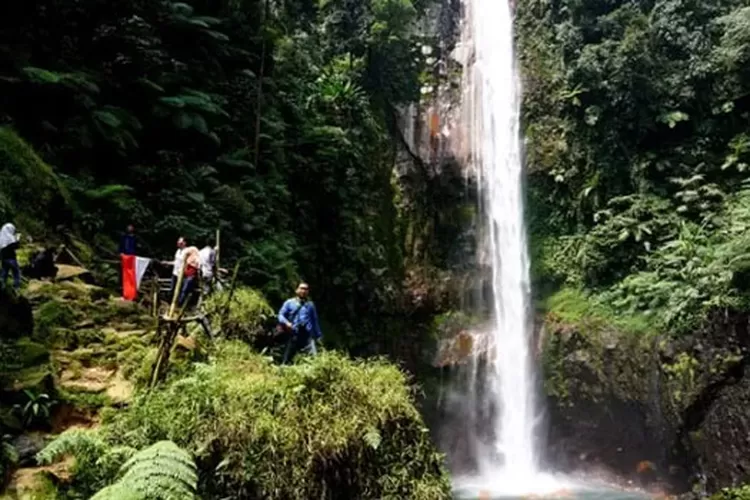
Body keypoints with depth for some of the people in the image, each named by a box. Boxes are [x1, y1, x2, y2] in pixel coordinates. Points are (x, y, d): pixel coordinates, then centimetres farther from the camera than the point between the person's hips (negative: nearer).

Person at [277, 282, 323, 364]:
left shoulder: (310, 304, 14)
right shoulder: (289, 303, 10)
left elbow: (315, 320, 17)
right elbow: (281, 315, 5)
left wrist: (318, 335, 14)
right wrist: (286, 323, -16)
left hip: (307, 335, 0)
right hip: (294, 335, 0)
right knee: (287, 359, 7)